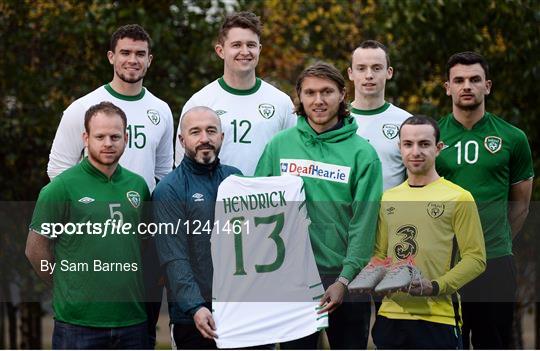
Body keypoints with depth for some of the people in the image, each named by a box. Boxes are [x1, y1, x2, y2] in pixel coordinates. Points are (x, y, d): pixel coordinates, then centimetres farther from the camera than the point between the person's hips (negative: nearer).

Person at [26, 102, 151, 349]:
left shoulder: (138, 186, 9)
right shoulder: (62, 187, -5)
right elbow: (35, 249, -2)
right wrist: (68, 288, 3)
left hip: (133, 318, 5)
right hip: (78, 321, -4)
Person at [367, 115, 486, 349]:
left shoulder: (458, 198, -3)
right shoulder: (388, 199, 14)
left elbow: (475, 257, -7)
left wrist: (435, 286, -19)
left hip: (438, 317, -5)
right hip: (390, 315, 5)